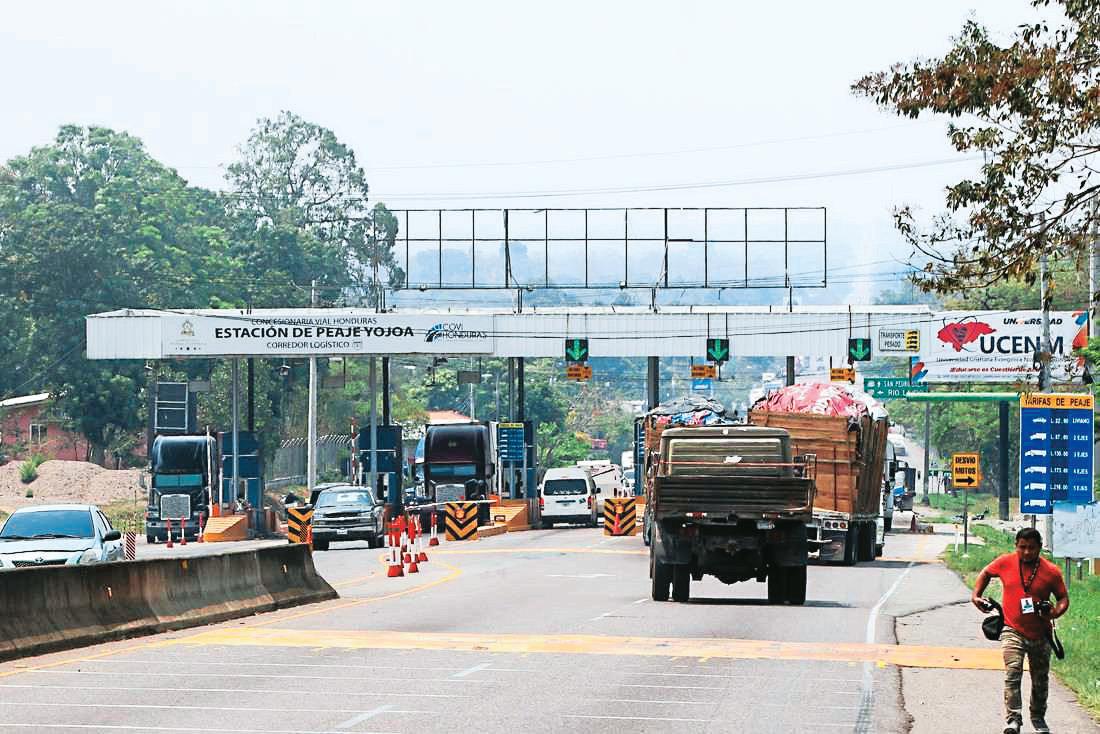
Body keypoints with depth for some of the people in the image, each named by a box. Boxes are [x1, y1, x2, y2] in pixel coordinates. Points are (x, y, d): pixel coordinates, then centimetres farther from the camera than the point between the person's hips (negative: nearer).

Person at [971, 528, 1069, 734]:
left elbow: (1063, 598, 2)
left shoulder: (1051, 571, -6)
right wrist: (976, 595, 5)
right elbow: (986, 573, 16)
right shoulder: (1005, 562, -3)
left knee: (1040, 680, 15)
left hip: (1040, 635, 1)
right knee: (1013, 673, -20)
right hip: (1013, 630, -1)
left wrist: (1056, 612, -18)